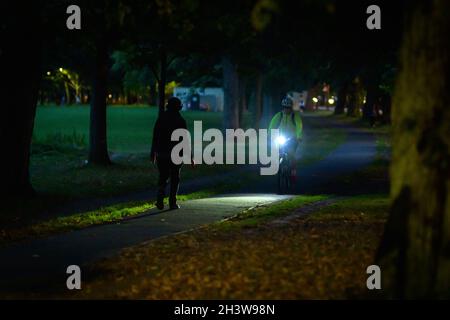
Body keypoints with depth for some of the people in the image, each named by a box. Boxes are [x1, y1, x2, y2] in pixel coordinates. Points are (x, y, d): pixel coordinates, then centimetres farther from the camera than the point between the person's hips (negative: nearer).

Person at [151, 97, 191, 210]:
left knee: (163, 177, 11)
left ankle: (160, 196, -13)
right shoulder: (180, 121, -6)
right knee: (175, 178, 9)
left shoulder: (161, 118, 1)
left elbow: (155, 137, 3)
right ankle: (172, 202, 7)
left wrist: (153, 152, 11)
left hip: (161, 153, 2)